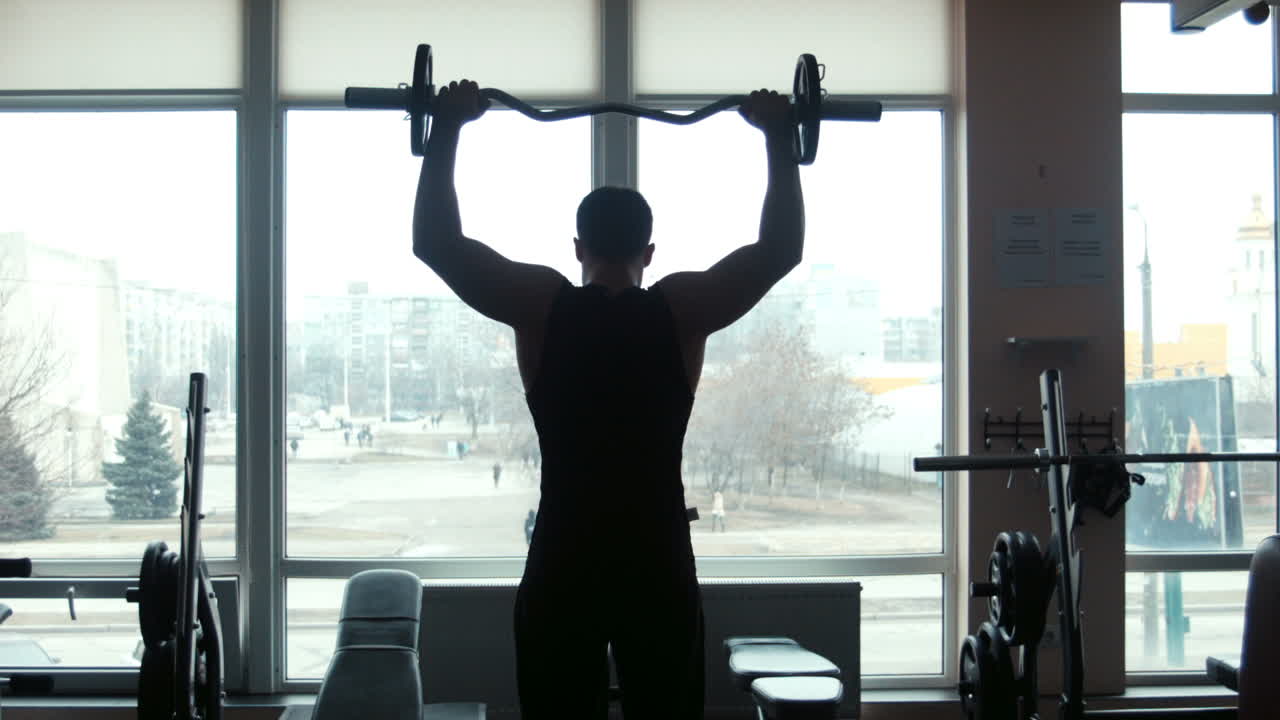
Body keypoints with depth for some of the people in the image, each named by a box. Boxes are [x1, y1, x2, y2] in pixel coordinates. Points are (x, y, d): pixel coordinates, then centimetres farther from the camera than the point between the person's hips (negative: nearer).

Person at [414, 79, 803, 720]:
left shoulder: (541, 307, -3)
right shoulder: (683, 310, -3)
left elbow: (435, 241, 0)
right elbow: (782, 247, 2)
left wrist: (447, 128, 6)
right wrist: (777, 136, 9)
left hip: (561, 571, 0)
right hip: (659, 570, 0)